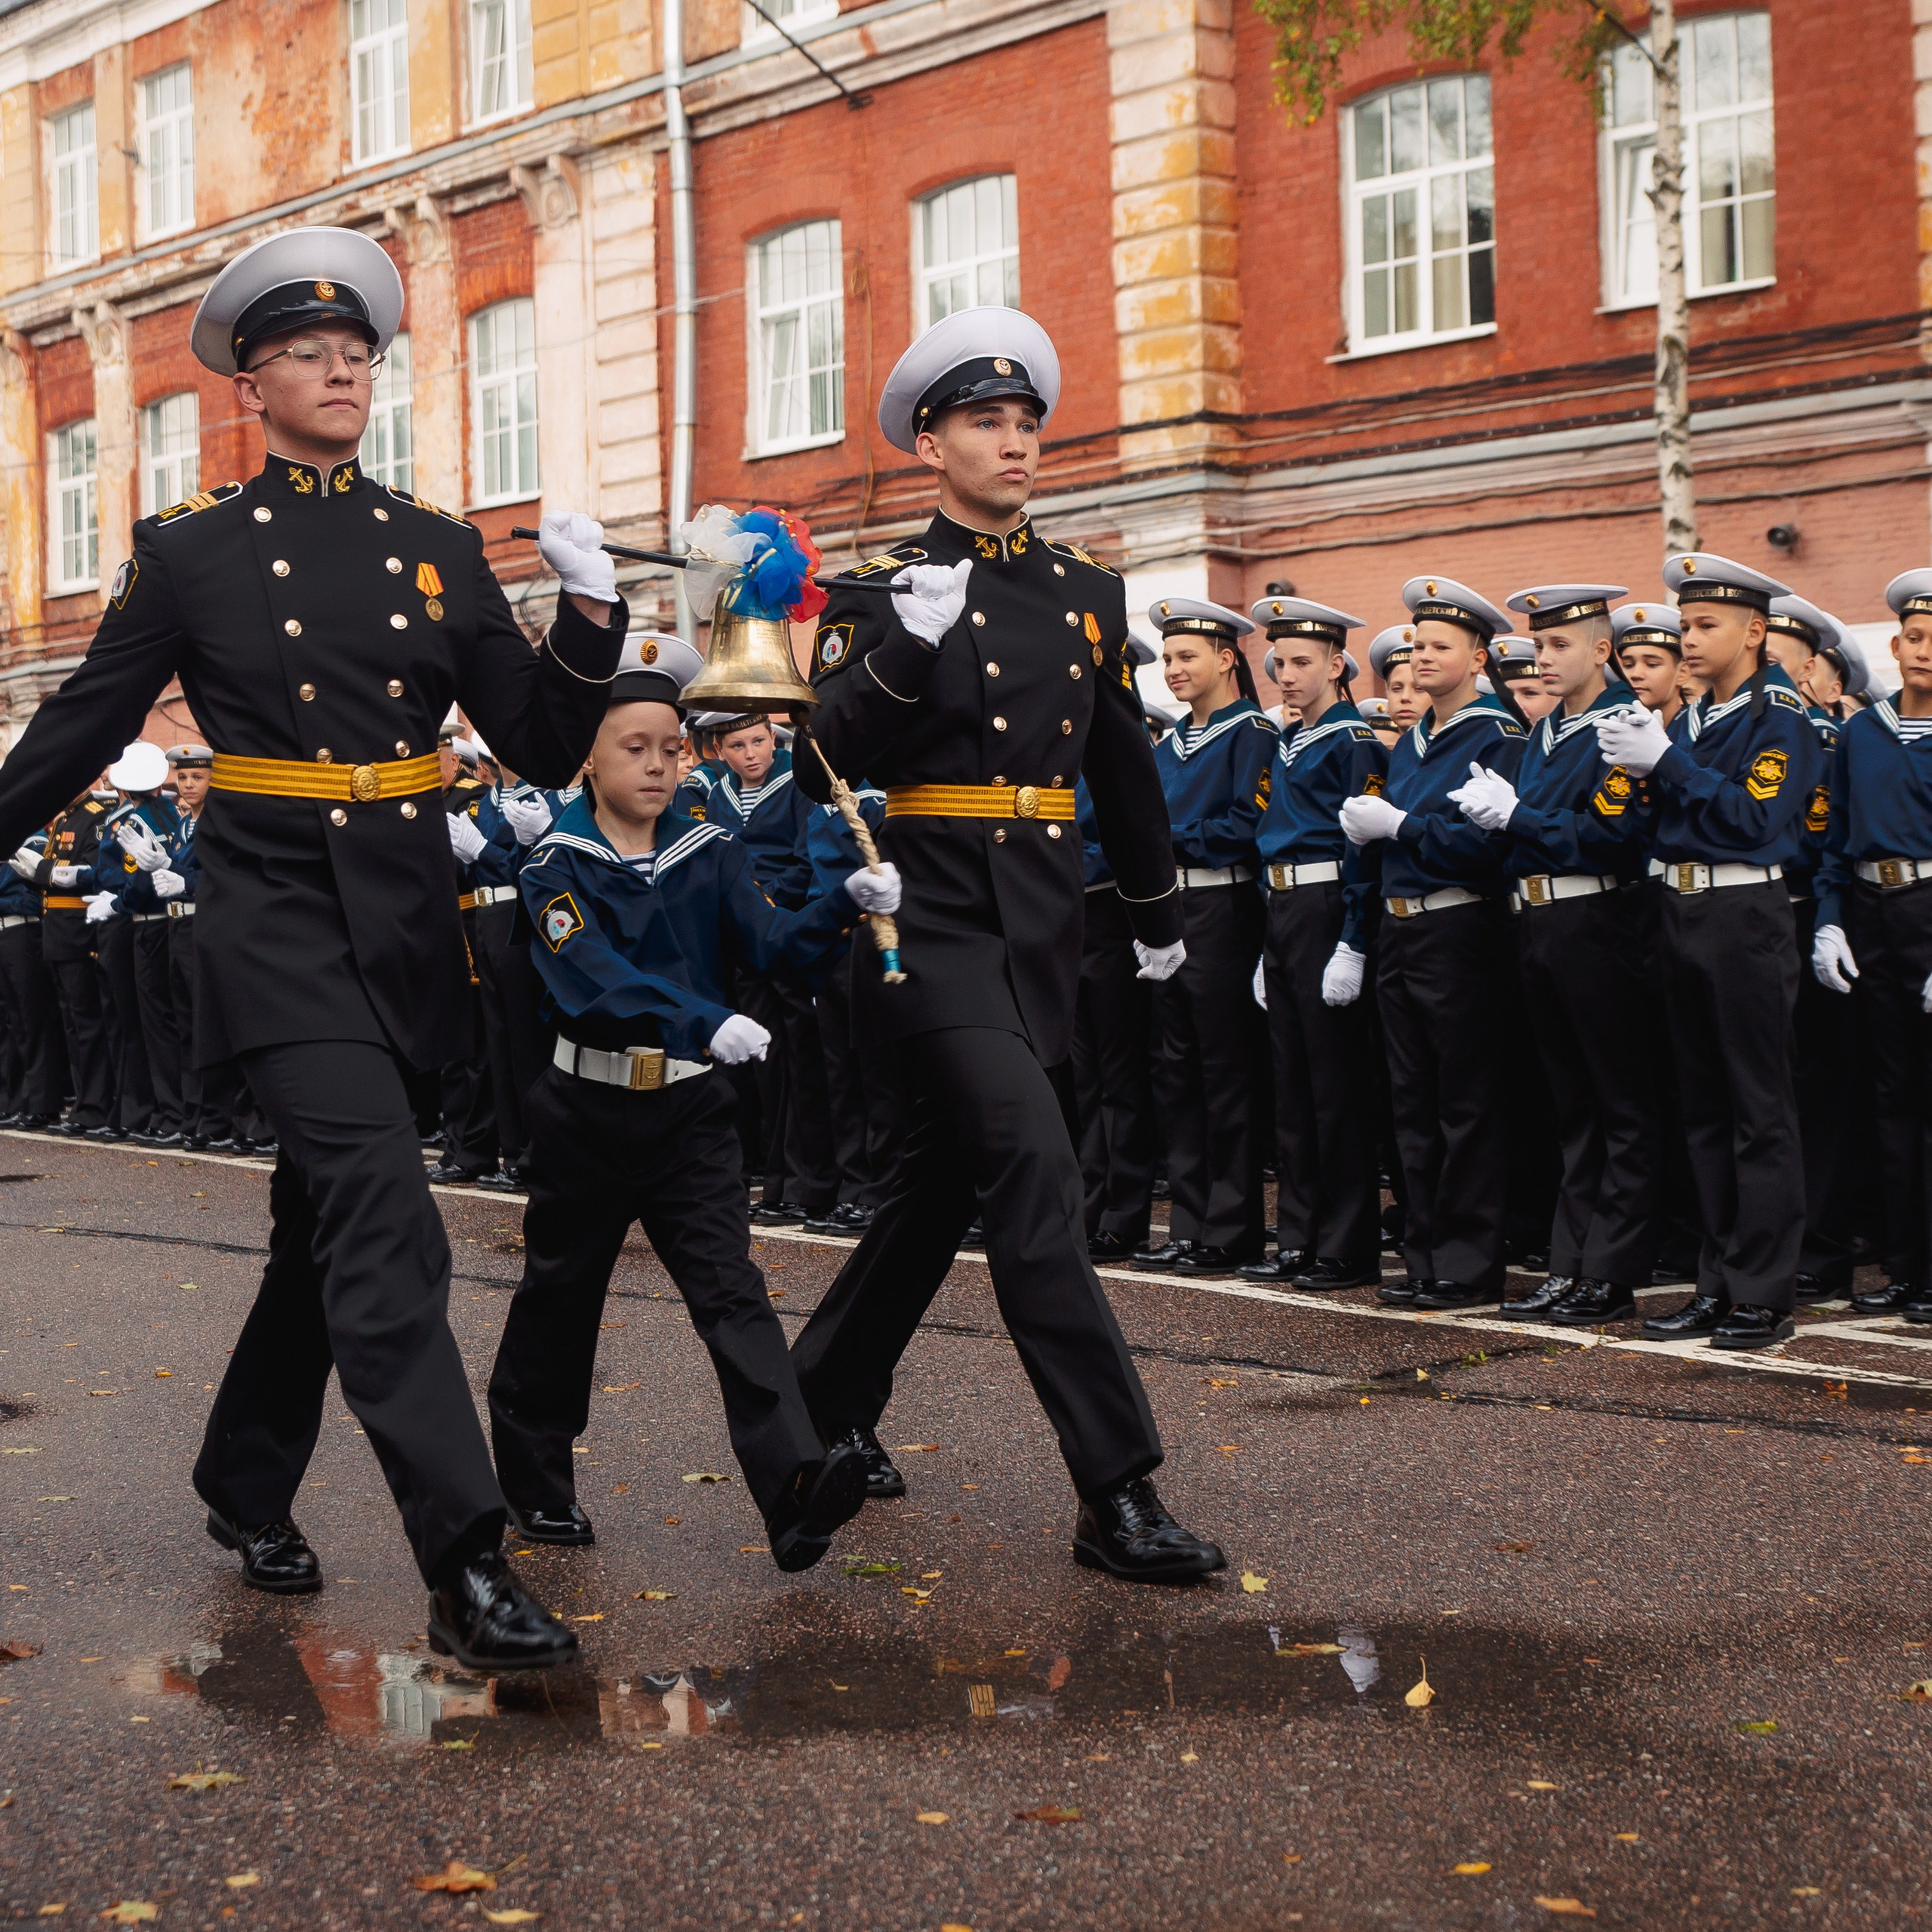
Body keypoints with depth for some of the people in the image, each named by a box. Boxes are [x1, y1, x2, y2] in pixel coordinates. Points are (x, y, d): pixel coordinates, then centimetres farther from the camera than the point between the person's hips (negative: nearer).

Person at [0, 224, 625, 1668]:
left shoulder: (440, 549, 9)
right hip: (276, 919, -4)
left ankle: (248, 1489, 37)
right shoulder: (189, 553, 1)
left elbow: (546, 748, 7)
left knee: (329, 1222, 16)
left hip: (405, 925, 4)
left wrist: (593, 613, -7)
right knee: (386, 1221, -18)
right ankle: (465, 1569, -20)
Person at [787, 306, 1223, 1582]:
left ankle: (829, 1406, 35)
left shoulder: (1091, 593, 13)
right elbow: (826, 764, -13)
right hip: (934, 918, -6)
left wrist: (1158, 916, 27)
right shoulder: (882, 593, -2)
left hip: (1045, 924, 6)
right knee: (1035, 1169, -17)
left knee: (949, 1178, 15)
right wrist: (908, 644, -26)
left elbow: (1124, 767, 22)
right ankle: (1117, 1494, -15)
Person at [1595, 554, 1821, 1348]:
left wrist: (1667, 762, -17)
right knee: (1705, 1108, 11)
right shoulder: (1686, 721, 15)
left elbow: (1754, 819, -18)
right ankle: (1718, 1282, 19)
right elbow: (1665, 825, 13)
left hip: (1744, 917, -7)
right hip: (1679, 915, 8)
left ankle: (1765, 1295, 3)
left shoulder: (1780, 717, -7)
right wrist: (1644, 767, -3)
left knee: (1760, 1110, -2)